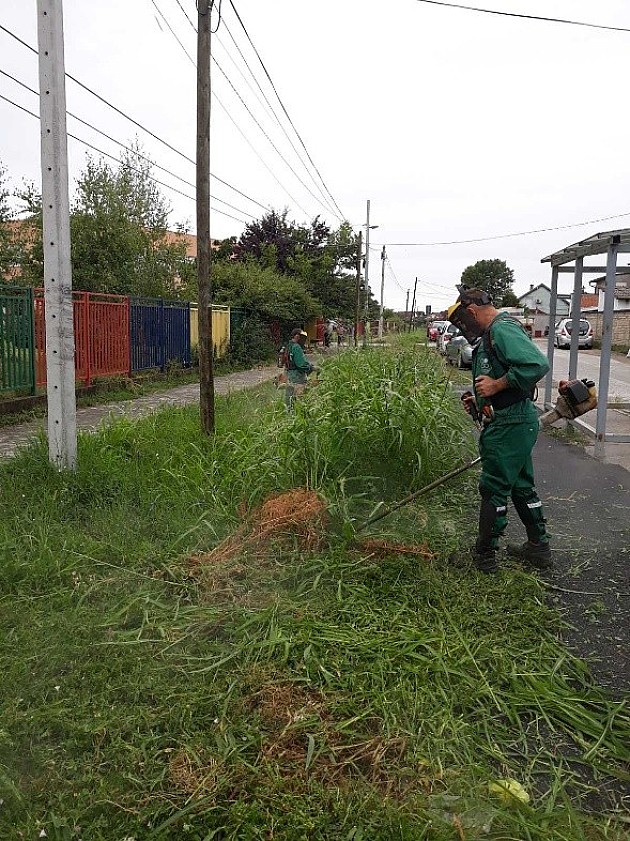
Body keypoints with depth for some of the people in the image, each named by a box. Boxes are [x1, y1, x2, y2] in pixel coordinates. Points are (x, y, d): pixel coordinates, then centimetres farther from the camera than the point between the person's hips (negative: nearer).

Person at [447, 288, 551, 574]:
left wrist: (496, 385, -23)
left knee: (493, 488, 1)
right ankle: (538, 547, 31)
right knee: (521, 486, 19)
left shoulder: (502, 329, -16)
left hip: (509, 425, -11)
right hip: (516, 423, 11)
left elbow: (537, 364, -30)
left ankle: (485, 555, 13)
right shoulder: (493, 333, 17)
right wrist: (480, 400, 11)